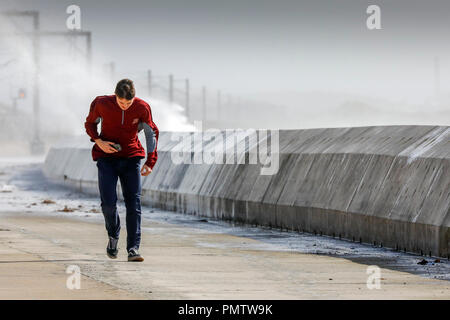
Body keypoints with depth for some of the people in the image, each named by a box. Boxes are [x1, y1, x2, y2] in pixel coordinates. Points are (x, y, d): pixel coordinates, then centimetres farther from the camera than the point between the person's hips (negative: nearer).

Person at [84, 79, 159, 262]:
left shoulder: (142, 108, -9)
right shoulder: (101, 104, -11)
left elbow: (152, 133, 4)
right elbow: (90, 124, 8)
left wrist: (150, 162, -2)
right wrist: (98, 141, -12)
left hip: (131, 157, 1)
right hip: (106, 159, -1)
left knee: (133, 202, -10)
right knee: (108, 202, -13)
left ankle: (133, 248, -10)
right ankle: (113, 236, 17)